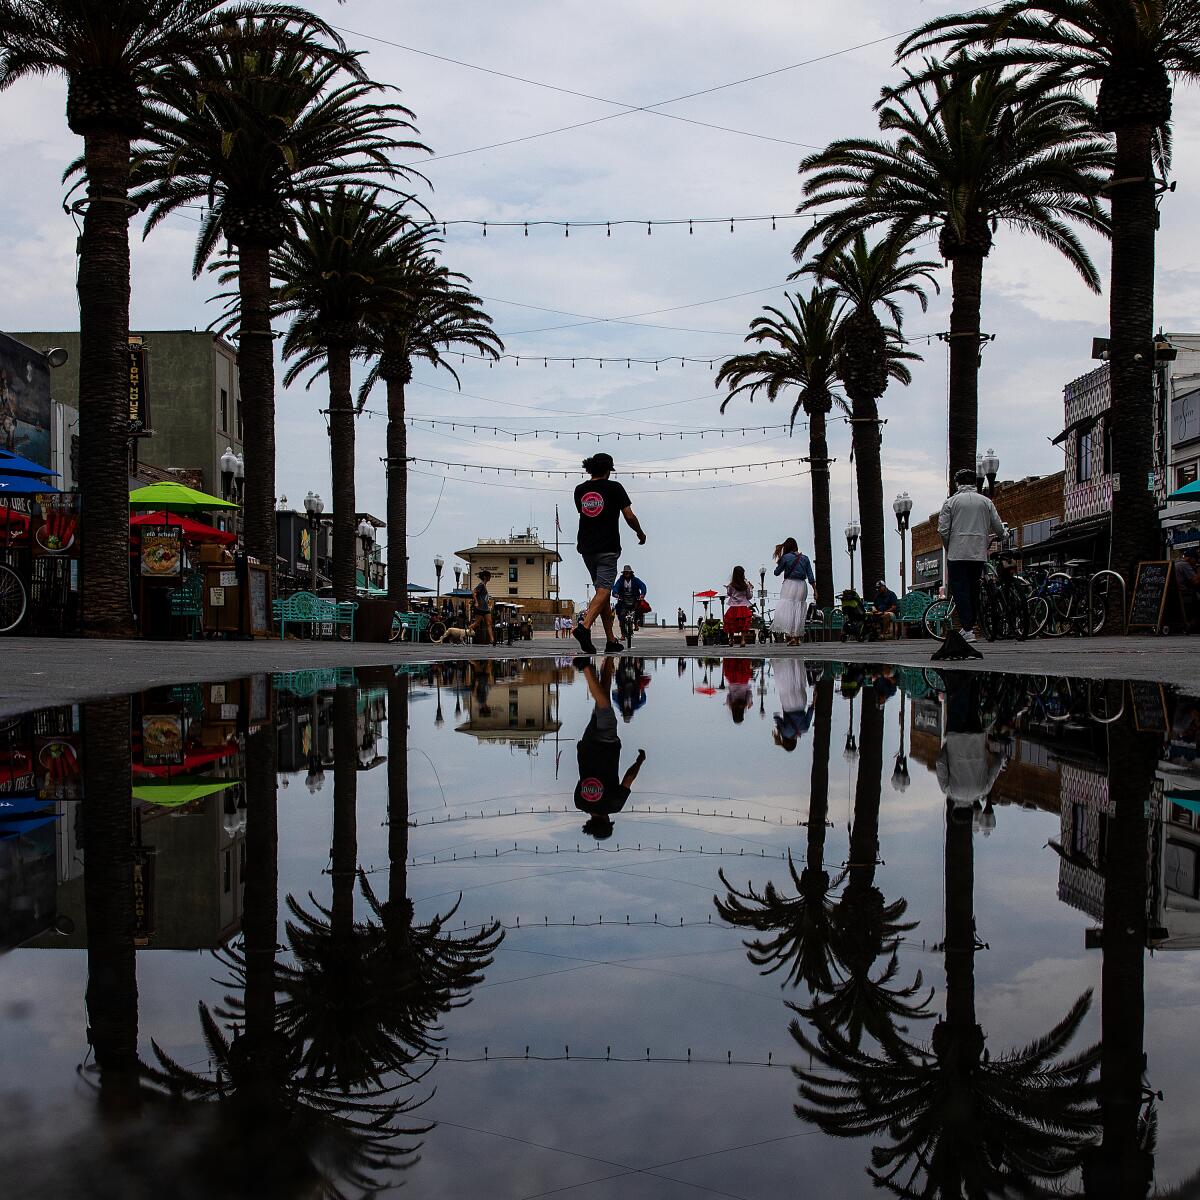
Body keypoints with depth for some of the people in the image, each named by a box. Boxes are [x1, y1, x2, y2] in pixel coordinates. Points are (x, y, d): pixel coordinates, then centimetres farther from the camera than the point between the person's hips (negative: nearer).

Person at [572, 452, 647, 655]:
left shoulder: (580, 490, 9)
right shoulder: (614, 488, -4)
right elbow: (629, 516, -5)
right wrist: (640, 534, 11)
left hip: (586, 547, 6)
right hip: (607, 547, -6)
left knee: (602, 590, 12)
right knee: (604, 590, -11)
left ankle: (611, 640, 13)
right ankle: (584, 625, -34)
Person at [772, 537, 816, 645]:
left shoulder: (786, 557, -3)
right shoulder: (805, 558, 8)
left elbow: (777, 572, 5)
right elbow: (811, 577, 6)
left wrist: (779, 562, 20)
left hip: (789, 585, -4)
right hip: (802, 585, 4)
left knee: (787, 611, -4)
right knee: (799, 612, 8)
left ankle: (789, 635, -17)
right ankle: (797, 638, 9)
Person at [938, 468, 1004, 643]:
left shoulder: (951, 502, 1)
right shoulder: (985, 501, 9)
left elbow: (942, 530, -5)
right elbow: (999, 529, 7)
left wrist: (948, 548, 11)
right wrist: (987, 538, 28)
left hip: (957, 555, -3)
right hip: (979, 554, 3)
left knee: (960, 591, -2)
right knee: (974, 591, 14)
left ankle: (967, 630, -11)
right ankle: (970, 626, 19)